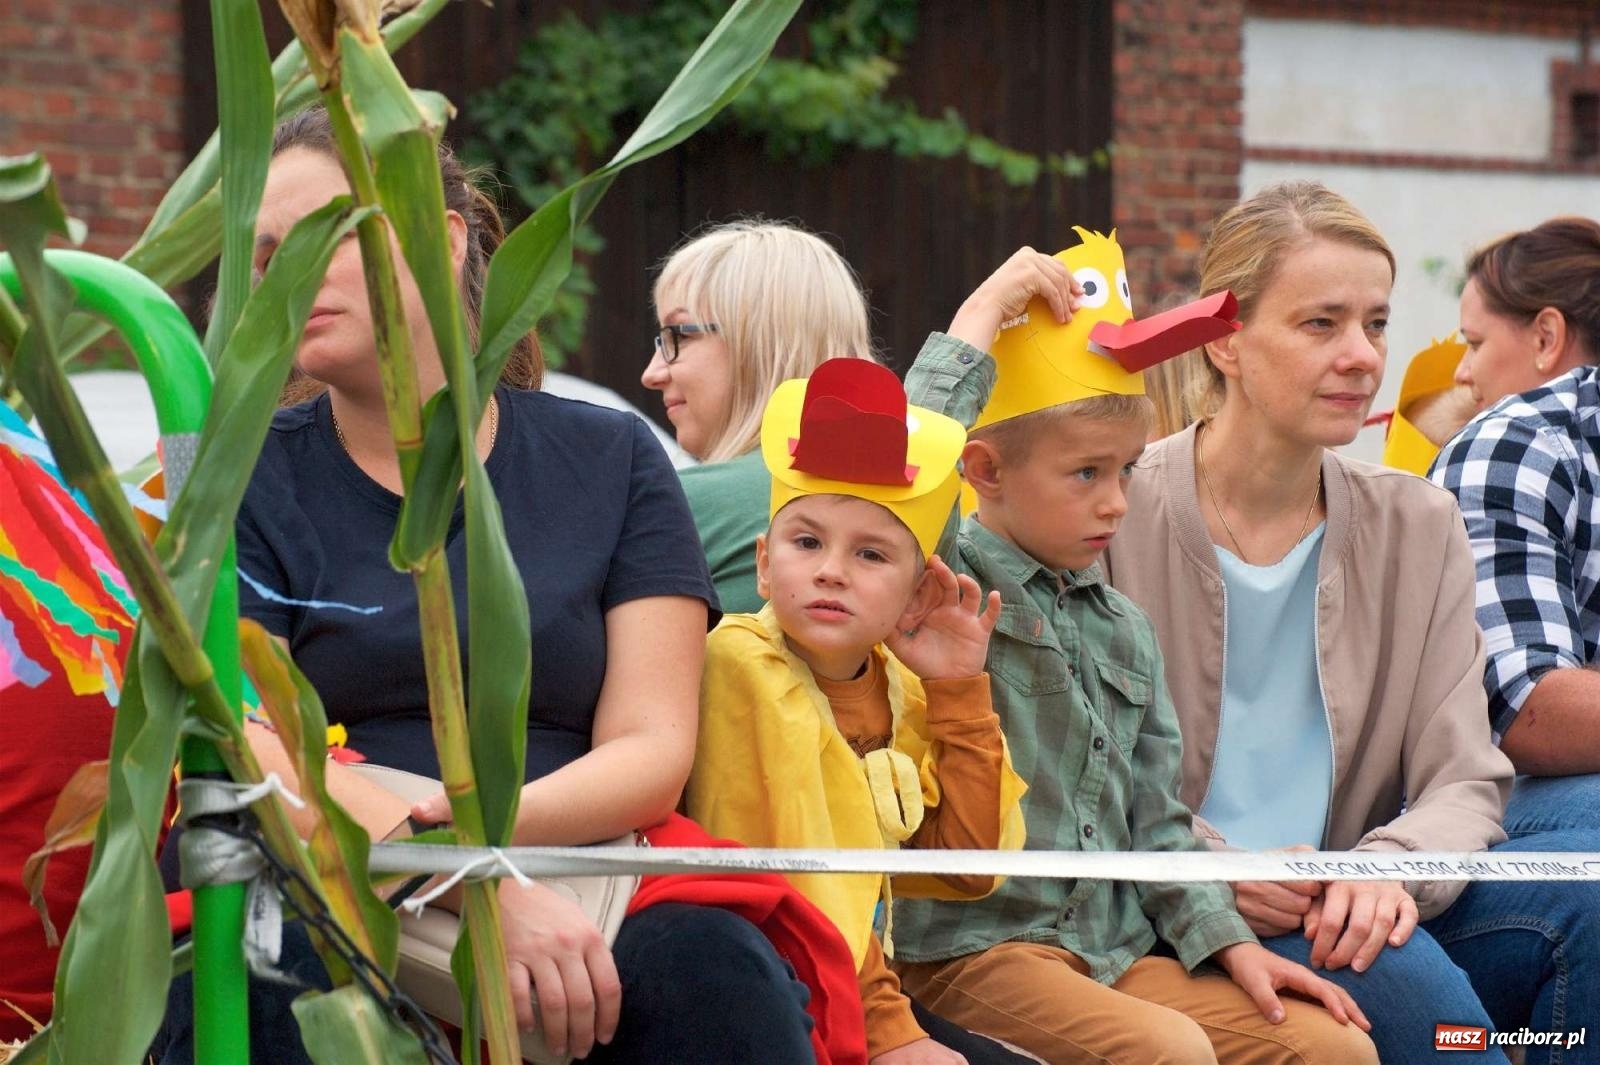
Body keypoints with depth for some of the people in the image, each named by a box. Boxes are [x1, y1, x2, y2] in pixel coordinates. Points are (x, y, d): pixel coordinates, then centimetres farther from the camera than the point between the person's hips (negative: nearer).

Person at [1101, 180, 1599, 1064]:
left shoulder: (1418, 528, 9)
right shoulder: (1115, 516, -5)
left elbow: (1466, 782, 3)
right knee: (1399, 972, -35)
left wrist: (1388, 867, -19)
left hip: (1333, 917, 5)